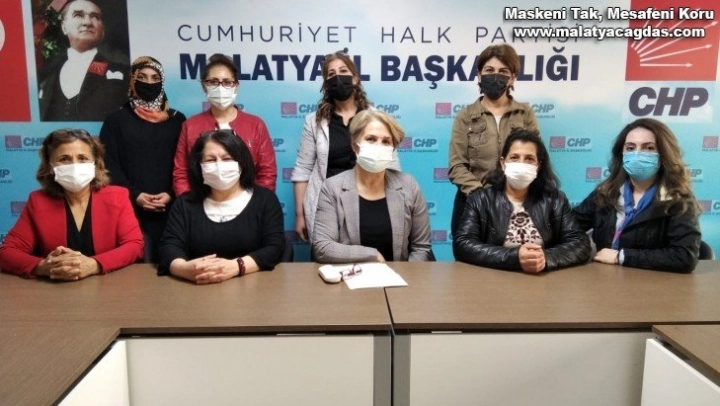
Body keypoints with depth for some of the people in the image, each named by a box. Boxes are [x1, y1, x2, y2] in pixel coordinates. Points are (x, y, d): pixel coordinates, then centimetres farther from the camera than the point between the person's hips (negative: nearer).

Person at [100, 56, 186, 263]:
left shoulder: (177, 120, 11)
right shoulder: (116, 120, 8)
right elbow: (109, 165, 2)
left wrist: (171, 194, -11)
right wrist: (134, 195, -11)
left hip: (170, 209, 1)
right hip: (130, 209, -1)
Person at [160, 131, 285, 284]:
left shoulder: (265, 199, 3)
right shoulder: (185, 203, 9)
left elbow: (275, 247, -7)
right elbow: (170, 246, -2)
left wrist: (235, 267, -26)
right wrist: (185, 268, -27)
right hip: (198, 289, 1)